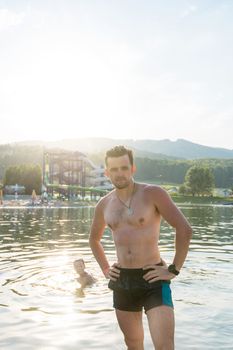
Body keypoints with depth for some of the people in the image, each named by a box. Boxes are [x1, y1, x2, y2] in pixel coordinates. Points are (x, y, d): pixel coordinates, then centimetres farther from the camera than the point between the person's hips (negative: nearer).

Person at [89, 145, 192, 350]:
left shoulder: (153, 194, -9)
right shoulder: (104, 205, 7)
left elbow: (185, 229, -12)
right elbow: (94, 239, 25)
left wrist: (174, 270, -11)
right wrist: (105, 268, 14)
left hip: (153, 280, -5)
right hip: (122, 280, 5)